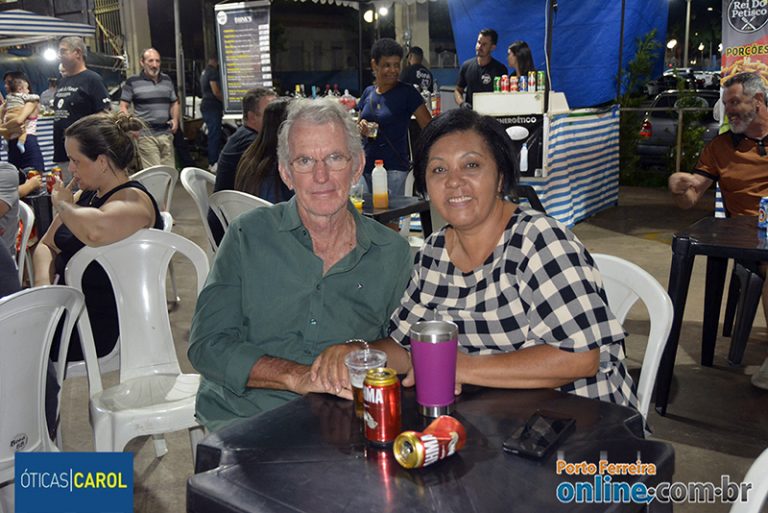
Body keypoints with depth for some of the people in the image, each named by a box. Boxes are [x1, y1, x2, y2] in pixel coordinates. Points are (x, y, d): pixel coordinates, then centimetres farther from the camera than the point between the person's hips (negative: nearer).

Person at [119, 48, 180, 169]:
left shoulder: (167, 80, 14)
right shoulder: (132, 82, -1)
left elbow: (174, 103, 24)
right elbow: (123, 107, 0)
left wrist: (175, 120, 6)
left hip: (166, 133, 5)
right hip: (146, 134, -5)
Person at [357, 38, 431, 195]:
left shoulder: (407, 93, -6)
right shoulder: (368, 92, 9)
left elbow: (429, 128, -9)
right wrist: (361, 128, -3)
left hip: (394, 168, -5)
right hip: (367, 166, 5)